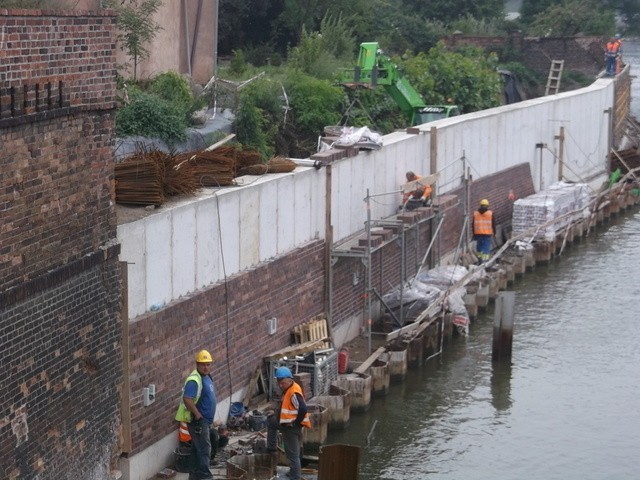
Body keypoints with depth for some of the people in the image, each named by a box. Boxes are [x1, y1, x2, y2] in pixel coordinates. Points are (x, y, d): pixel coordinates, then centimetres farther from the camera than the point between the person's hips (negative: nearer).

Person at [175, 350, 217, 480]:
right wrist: (197, 414, -25)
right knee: (204, 449, -8)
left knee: (197, 449, 16)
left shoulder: (206, 377, 11)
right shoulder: (194, 380, -21)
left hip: (205, 420, 10)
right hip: (198, 421, -10)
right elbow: (187, 399, -31)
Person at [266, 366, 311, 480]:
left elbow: (303, 409, -34)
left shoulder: (294, 393, -25)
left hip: (291, 426, -10)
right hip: (286, 423, 10)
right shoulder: (287, 389, 8)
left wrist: (295, 423, -22)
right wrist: (276, 412, 13)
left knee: (293, 454, 0)